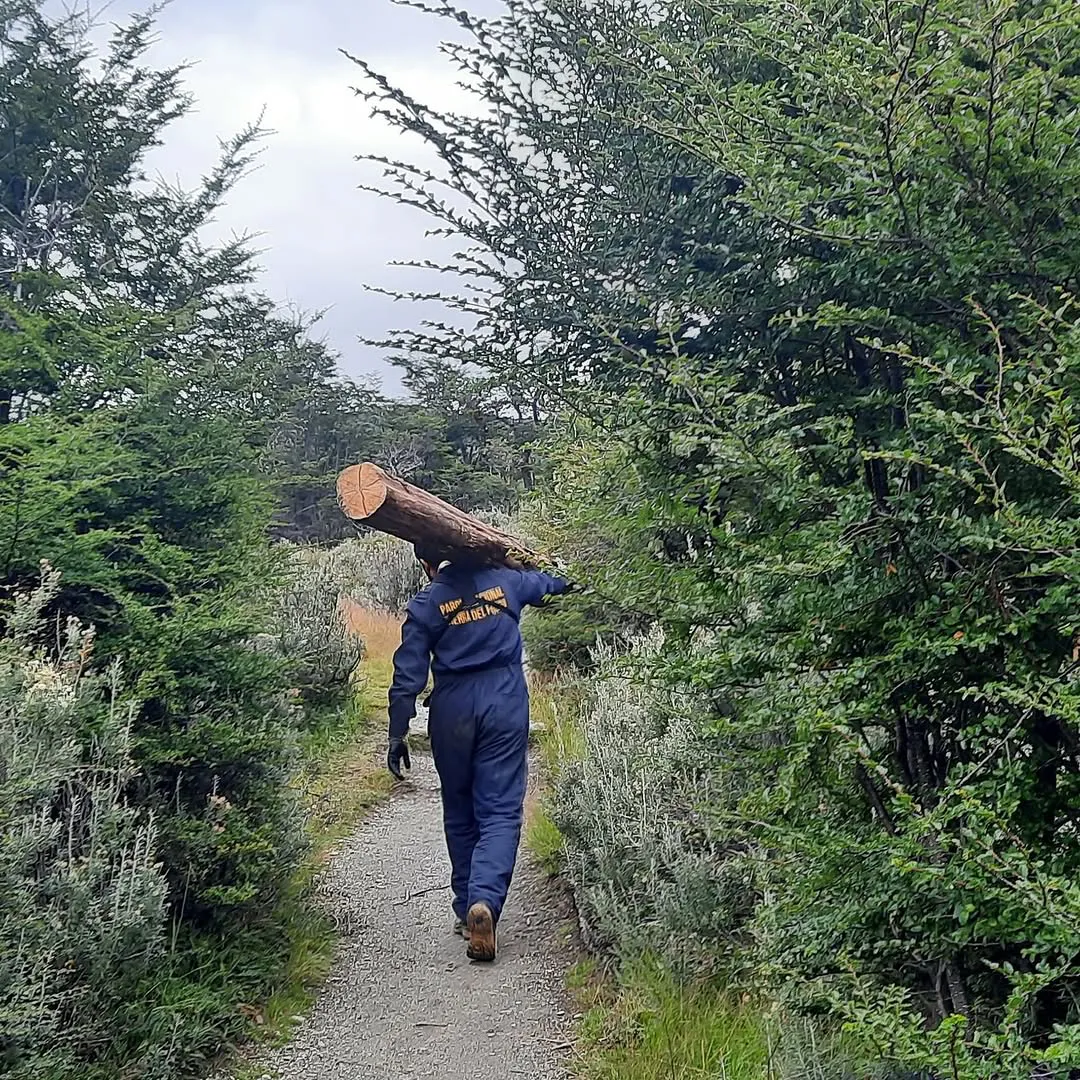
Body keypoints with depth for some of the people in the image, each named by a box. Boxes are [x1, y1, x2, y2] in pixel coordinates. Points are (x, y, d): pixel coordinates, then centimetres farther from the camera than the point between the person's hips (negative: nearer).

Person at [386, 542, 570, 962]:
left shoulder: (425, 605, 0)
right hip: (506, 704, 0)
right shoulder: (503, 580, 7)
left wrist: (398, 733, 0)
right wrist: (567, 582, 52)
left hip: (452, 709, 0)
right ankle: (485, 900, -24)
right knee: (500, 811, -3)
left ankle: (467, 910, 22)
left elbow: (408, 677, -5)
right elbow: (545, 583, 30)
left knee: (460, 814, 15)